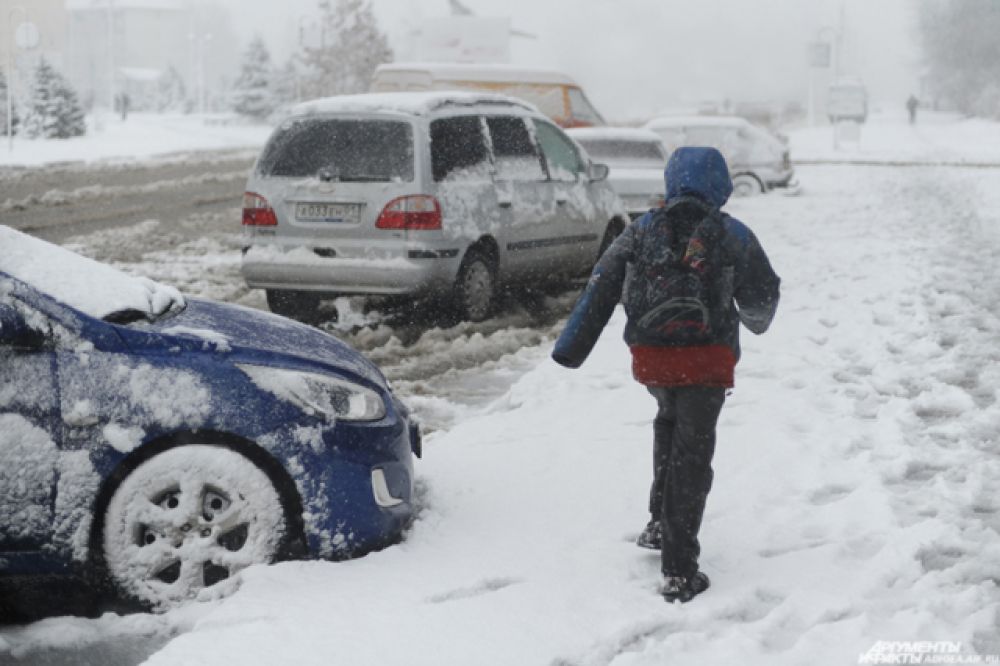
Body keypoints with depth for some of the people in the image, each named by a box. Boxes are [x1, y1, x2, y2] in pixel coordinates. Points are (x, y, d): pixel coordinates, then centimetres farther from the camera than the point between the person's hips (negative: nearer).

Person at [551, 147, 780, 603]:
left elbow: (600, 289, 3)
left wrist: (570, 348, 6)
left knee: (669, 421, 32)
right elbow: (762, 299, 7)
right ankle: (679, 569, -3)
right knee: (692, 453, 0)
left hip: (650, 358, 3)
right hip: (707, 360, -3)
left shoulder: (641, 231, 4)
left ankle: (660, 521, 29)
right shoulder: (733, 235, -1)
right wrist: (756, 321, 32)